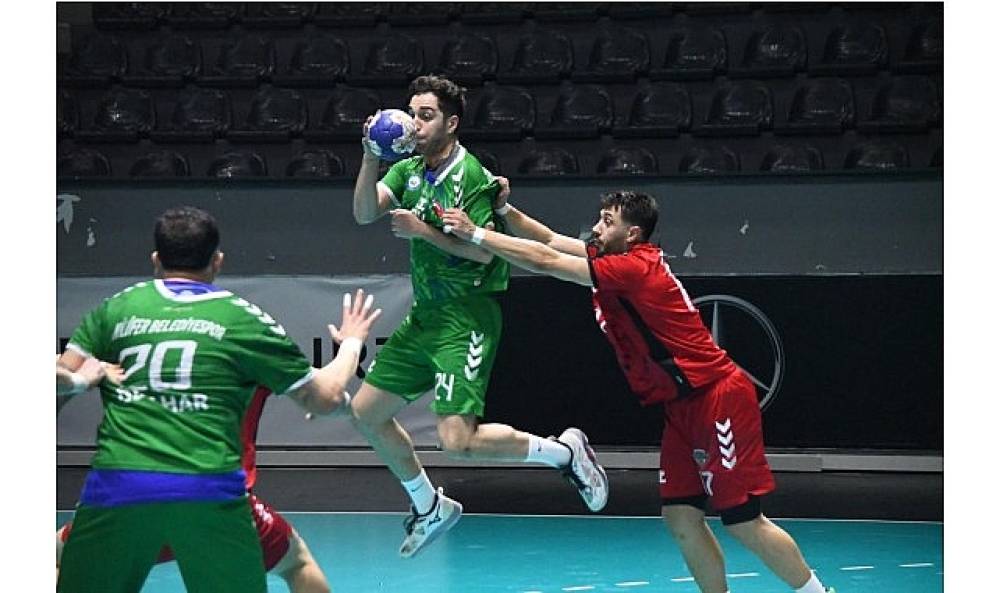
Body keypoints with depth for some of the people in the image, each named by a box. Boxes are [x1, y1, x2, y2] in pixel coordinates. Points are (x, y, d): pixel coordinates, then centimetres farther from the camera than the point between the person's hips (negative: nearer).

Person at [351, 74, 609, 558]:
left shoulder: (471, 177, -14)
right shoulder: (409, 171, 9)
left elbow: (483, 251, -18)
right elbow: (365, 212, -5)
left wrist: (425, 231, -20)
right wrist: (371, 156, -17)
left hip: (465, 321, -8)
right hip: (424, 317, 8)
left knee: (458, 441, -19)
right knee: (367, 412, 12)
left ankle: (564, 451, 2)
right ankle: (428, 507, 29)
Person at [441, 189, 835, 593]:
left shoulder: (634, 268, -17)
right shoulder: (614, 258, 10)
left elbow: (544, 261, -18)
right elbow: (550, 241, 15)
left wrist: (474, 233, -12)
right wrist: (503, 210, 1)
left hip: (718, 399, -10)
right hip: (683, 408, 10)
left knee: (742, 522, -8)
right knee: (680, 517, 4)